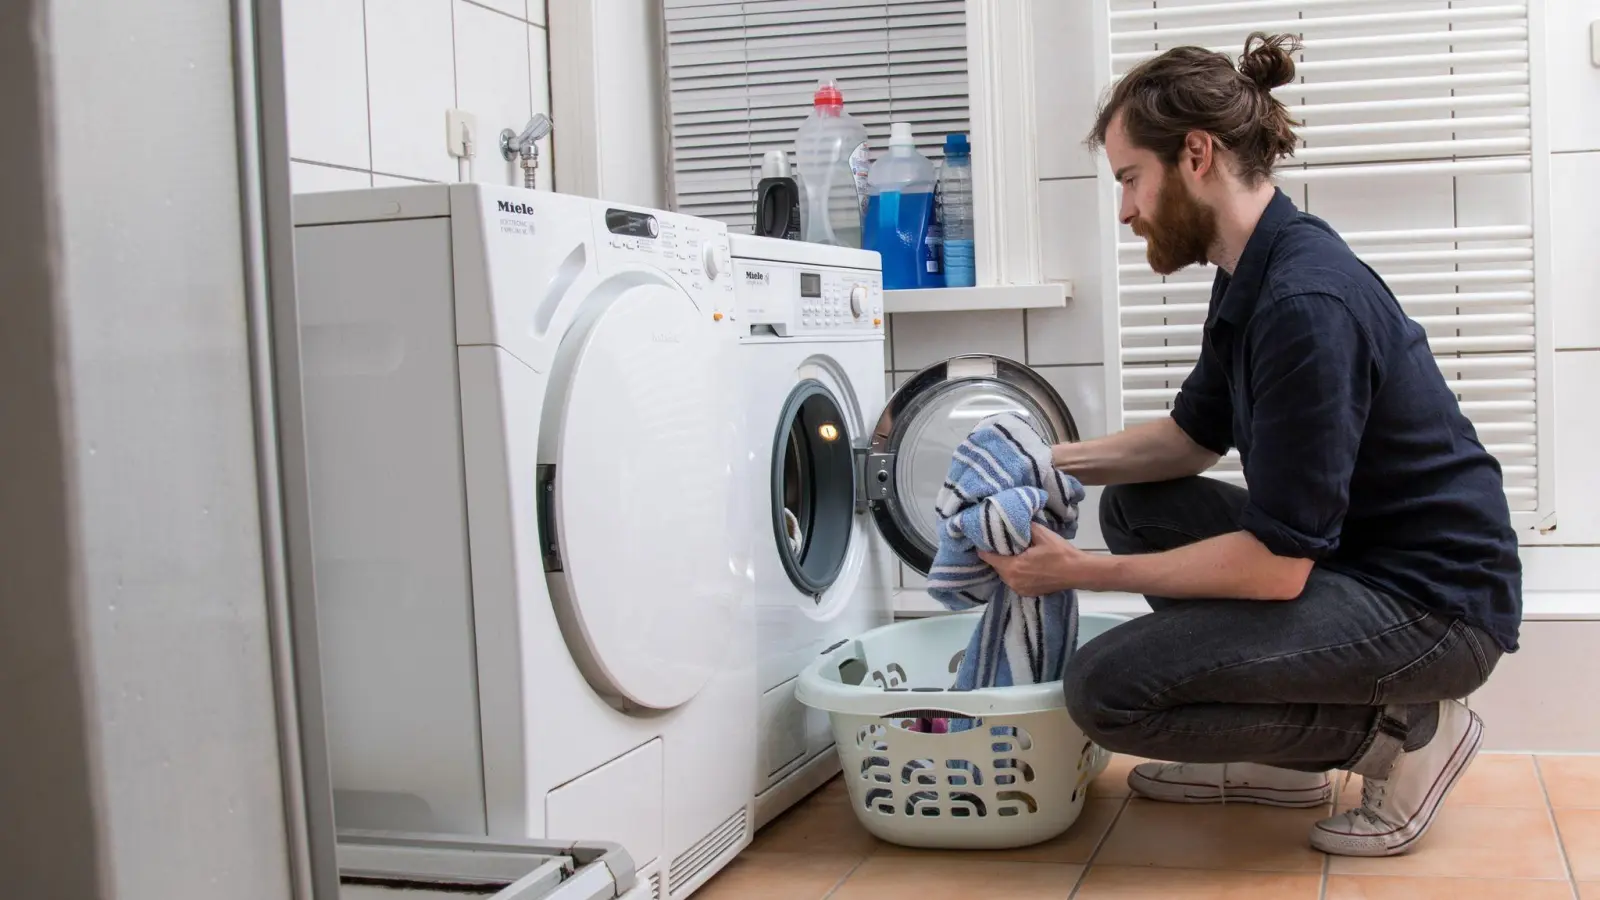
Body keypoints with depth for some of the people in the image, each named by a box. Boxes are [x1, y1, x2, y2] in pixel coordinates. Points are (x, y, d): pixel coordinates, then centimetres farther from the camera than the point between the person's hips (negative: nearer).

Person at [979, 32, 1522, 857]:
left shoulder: (1307, 303, -26)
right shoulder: (1254, 275, 5)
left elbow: (1276, 564, -25)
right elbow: (1193, 435, 18)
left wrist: (1081, 572, -18)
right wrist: (1058, 463, 5)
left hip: (1433, 602, -10)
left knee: (1105, 689, -17)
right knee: (1134, 505, 16)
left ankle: (1400, 734, -4)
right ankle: (1273, 763, 14)